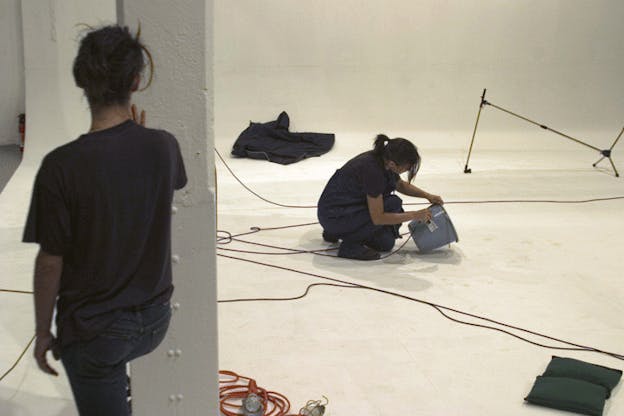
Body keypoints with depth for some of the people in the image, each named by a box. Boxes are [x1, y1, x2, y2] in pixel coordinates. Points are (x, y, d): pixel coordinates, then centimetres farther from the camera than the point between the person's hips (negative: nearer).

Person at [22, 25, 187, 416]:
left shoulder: (62, 166, -23)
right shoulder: (164, 146, -11)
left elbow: (50, 262, -14)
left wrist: (43, 332, -2)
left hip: (94, 330, -4)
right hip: (155, 320, 4)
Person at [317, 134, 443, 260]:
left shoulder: (383, 159, -4)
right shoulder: (372, 169, -29)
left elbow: (401, 185, 17)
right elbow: (378, 218, -25)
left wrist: (427, 196, 5)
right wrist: (415, 215, -19)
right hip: (332, 216, -9)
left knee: (386, 243, 6)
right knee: (393, 205, -17)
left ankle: (336, 233, 16)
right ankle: (350, 244, -8)